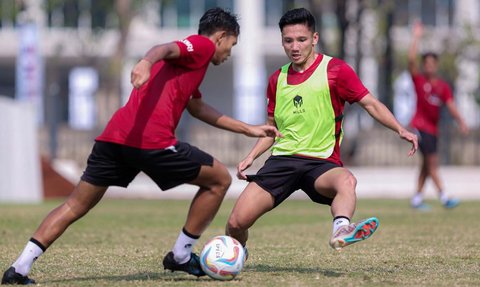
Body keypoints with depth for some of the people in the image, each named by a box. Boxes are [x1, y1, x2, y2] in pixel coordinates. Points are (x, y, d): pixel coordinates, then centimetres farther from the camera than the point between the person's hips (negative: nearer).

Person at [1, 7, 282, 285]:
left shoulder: (186, 59, 34)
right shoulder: (203, 45, 7)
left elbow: (198, 108, 44)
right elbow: (165, 49, -14)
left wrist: (248, 129, 48)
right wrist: (147, 62, -37)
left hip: (113, 137, 8)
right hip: (152, 142, -8)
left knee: (75, 206, 11)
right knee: (220, 179, 10)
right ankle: (181, 255, 15)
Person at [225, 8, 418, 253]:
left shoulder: (335, 70, -1)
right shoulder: (277, 79, 14)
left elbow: (370, 104, -2)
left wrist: (400, 129, -16)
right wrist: (251, 156, 13)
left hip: (321, 162, -4)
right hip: (281, 160, 4)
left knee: (346, 180, -40)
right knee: (236, 223, -9)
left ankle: (340, 231, -66)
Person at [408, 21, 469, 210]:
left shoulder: (443, 86, 7)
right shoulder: (419, 80, -2)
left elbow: (451, 105, -1)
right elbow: (411, 60, -14)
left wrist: (460, 121, -17)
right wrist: (416, 38, -16)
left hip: (433, 129, 6)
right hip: (420, 126, -5)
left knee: (427, 165, 9)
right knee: (432, 161, -13)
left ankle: (417, 199, 16)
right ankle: (443, 197, -19)